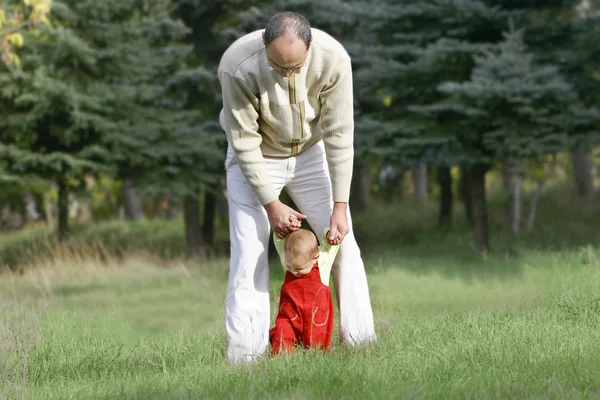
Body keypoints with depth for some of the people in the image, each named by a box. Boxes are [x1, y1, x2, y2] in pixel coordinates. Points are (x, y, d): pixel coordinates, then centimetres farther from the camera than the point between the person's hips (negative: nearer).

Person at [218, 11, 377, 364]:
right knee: (250, 252, -10)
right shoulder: (237, 66, -35)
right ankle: (246, 354, -8)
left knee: (341, 239, -1)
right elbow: (245, 141, -24)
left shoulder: (333, 59, -31)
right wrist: (271, 204, -22)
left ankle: (361, 340, 8)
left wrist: (340, 206, -22)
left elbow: (339, 135, -23)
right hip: (255, 159, -2)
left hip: (310, 153, 2)